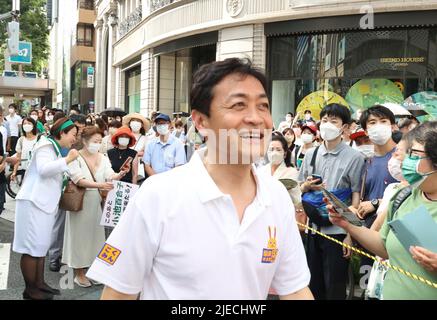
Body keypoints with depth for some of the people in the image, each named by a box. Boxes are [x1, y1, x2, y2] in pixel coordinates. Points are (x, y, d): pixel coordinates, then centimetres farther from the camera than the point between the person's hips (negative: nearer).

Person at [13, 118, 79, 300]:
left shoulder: (55, 149, 20)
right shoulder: (46, 145, -9)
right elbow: (43, 169, -26)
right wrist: (68, 159, -22)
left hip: (44, 203, 10)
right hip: (34, 202, -10)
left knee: (41, 246, 13)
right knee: (33, 246, -5)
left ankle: (39, 284, 21)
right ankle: (30, 289, 2)